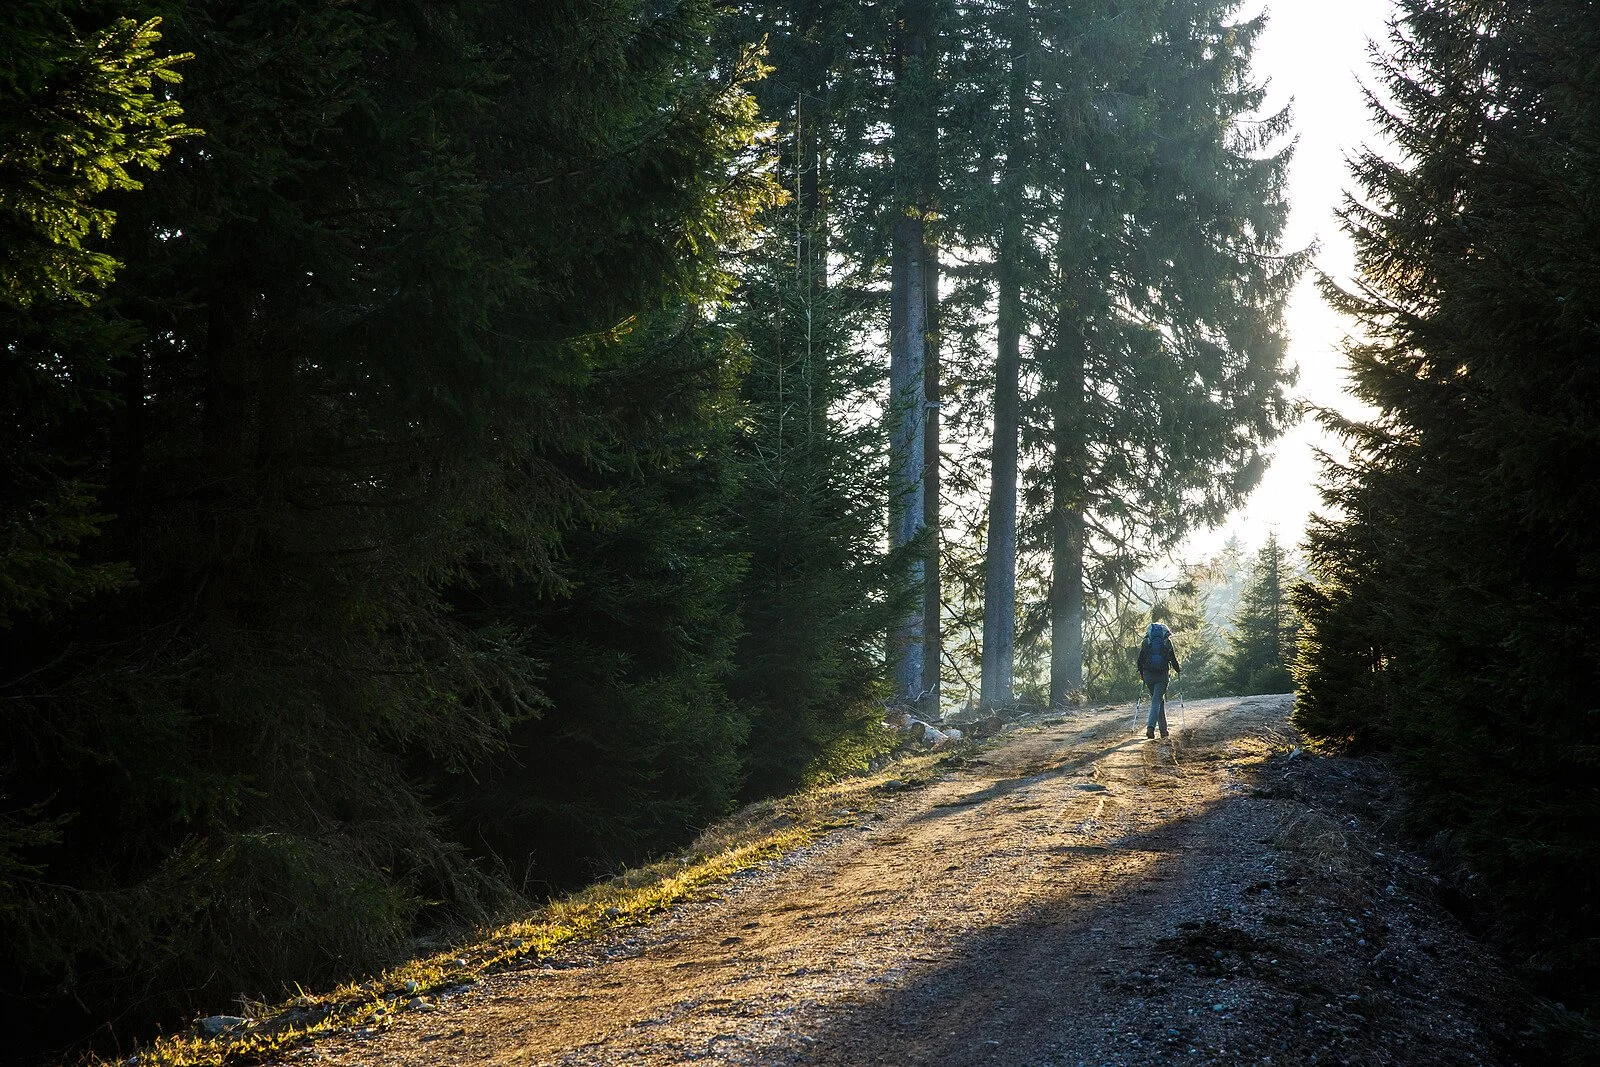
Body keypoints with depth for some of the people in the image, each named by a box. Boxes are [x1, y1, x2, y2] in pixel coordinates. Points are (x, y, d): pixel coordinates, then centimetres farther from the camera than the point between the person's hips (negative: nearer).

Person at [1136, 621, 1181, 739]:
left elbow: (1140, 660, 6)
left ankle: (1163, 730, 20)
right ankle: (1151, 726, -27)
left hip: (1148, 675, 3)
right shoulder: (1166, 642, 0)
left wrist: (1141, 672, 21)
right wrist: (1178, 670, 18)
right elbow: (1173, 659, 1)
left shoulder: (1146, 642, 5)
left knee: (1158, 700, 17)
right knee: (1157, 701, -6)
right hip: (1162, 676, -3)